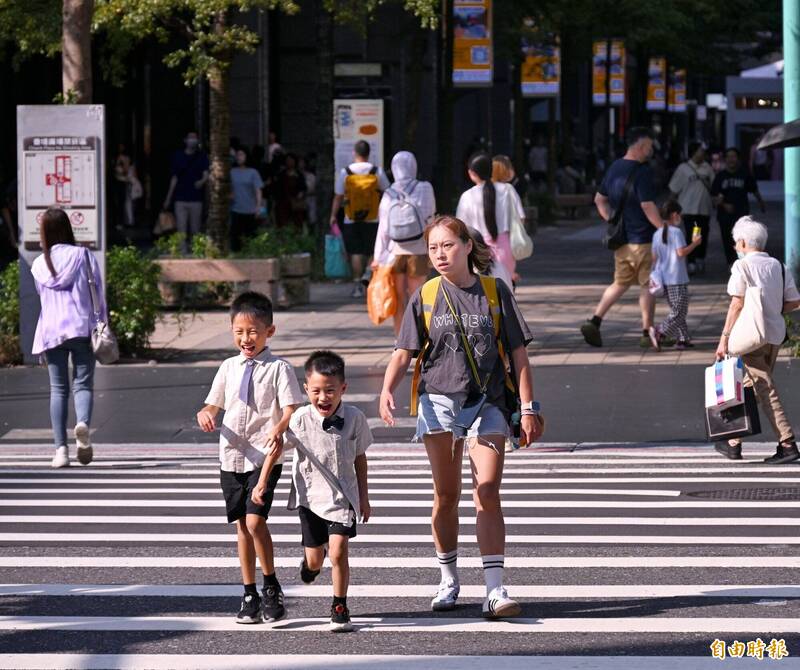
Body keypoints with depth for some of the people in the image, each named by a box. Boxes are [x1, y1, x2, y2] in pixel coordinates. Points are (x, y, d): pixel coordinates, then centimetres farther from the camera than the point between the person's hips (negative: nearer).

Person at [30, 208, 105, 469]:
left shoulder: (39, 265, 7)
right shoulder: (83, 255, 2)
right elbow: (97, 292, 1)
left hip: (50, 330, 1)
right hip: (82, 328, -1)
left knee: (58, 388, 6)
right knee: (83, 384, 0)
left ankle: (61, 448, -3)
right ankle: (83, 423, -31)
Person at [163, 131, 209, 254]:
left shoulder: (202, 157, 5)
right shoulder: (177, 157, 9)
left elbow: (206, 174, -8)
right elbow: (174, 178, 14)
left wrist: (202, 181, -33)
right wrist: (168, 198, 14)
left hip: (196, 199, -1)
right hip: (181, 198, 1)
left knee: (195, 230, 2)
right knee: (182, 230, -6)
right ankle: (183, 252, -7)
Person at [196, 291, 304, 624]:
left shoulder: (278, 368, -4)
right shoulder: (229, 367, 10)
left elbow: (292, 409, -11)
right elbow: (213, 405, 15)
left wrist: (279, 429, -30)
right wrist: (205, 415, -8)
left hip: (264, 456, -5)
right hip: (231, 456, 5)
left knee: (255, 520, -17)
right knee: (241, 525, 9)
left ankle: (271, 587, 1)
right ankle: (249, 595, 19)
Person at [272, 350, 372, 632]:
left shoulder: (354, 418, -10)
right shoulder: (301, 420, -14)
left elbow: (359, 457, 3)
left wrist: (363, 497, 9)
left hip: (343, 497, 0)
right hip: (311, 496, 0)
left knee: (338, 552, -13)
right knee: (315, 559, 8)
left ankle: (340, 609, 3)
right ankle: (311, 561, 47)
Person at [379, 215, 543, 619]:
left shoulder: (495, 292, 2)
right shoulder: (425, 297, 4)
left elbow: (518, 354, 3)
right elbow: (404, 353, 2)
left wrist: (528, 409, -1)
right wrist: (387, 390, -17)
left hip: (487, 404, -1)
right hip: (439, 402, 2)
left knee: (487, 495, -10)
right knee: (446, 495, 9)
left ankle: (495, 591, -14)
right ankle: (448, 582, 24)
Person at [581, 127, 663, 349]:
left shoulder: (614, 168, 9)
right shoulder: (642, 172, -17)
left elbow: (599, 200, 17)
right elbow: (648, 207, -22)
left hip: (620, 238, 7)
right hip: (642, 239, -7)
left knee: (620, 283, 16)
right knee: (647, 285, 4)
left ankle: (594, 322, 4)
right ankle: (647, 333, 7)